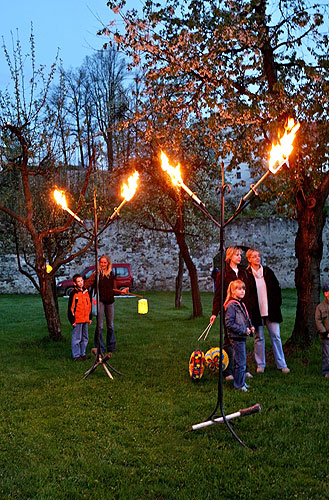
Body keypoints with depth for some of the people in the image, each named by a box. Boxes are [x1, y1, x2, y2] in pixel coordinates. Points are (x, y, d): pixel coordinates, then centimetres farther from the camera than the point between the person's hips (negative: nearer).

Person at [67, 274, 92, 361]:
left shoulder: (86, 292, 10)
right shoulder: (73, 293, -10)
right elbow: (70, 308, -10)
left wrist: (90, 318, 17)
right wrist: (72, 320, -12)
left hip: (85, 320, 7)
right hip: (77, 321, -7)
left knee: (85, 338, 14)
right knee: (76, 338, -1)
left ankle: (83, 353, 25)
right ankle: (76, 355, 7)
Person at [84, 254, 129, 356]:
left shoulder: (111, 274, 12)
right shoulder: (96, 274, -1)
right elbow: (87, 284, -12)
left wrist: (121, 291, 1)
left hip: (110, 301, 4)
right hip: (100, 301, -4)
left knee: (111, 326, 9)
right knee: (99, 326, -6)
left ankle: (111, 348, 19)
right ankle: (99, 348, 1)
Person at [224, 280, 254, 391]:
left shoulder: (241, 304, 13)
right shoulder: (231, 306, -17)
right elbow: (229, 324, -20)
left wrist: (250, 327, 7)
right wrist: (243, 330, -19)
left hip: (242, 337, 9)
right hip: (237, 337, -9)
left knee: (239, 361, 18)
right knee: (241, 362, -4)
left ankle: (241, 382, 28)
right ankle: (239, 385, 7)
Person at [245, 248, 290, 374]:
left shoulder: (267, 271, 8)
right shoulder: (246, 274, -2)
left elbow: (277, 288, 13)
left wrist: (277, 303, 6)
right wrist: (249, 309, -7)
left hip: (271, 310, 3)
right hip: (256, 311, -2)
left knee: (276, 336, 4)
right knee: (259, 338, 5)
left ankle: (281, 364, 12)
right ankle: (260, 364, 17)